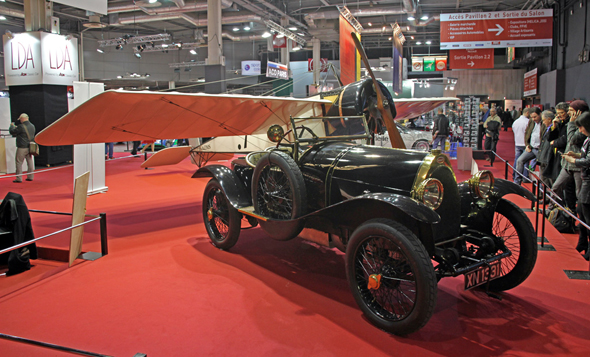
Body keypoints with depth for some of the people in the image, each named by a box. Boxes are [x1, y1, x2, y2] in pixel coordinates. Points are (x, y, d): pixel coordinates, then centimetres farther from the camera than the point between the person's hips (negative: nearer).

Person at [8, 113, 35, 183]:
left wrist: (12, 126, 13)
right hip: (30, 148, 7)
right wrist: (17, 128, 23)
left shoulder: (21, 127, -16)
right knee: (30, 162, 11)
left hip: (22, 148, -7)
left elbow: (12, 132, -7)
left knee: (19, 162, 1)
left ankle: (19, 178, 2)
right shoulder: (32, 126, 7)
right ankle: (30, 177, 15)